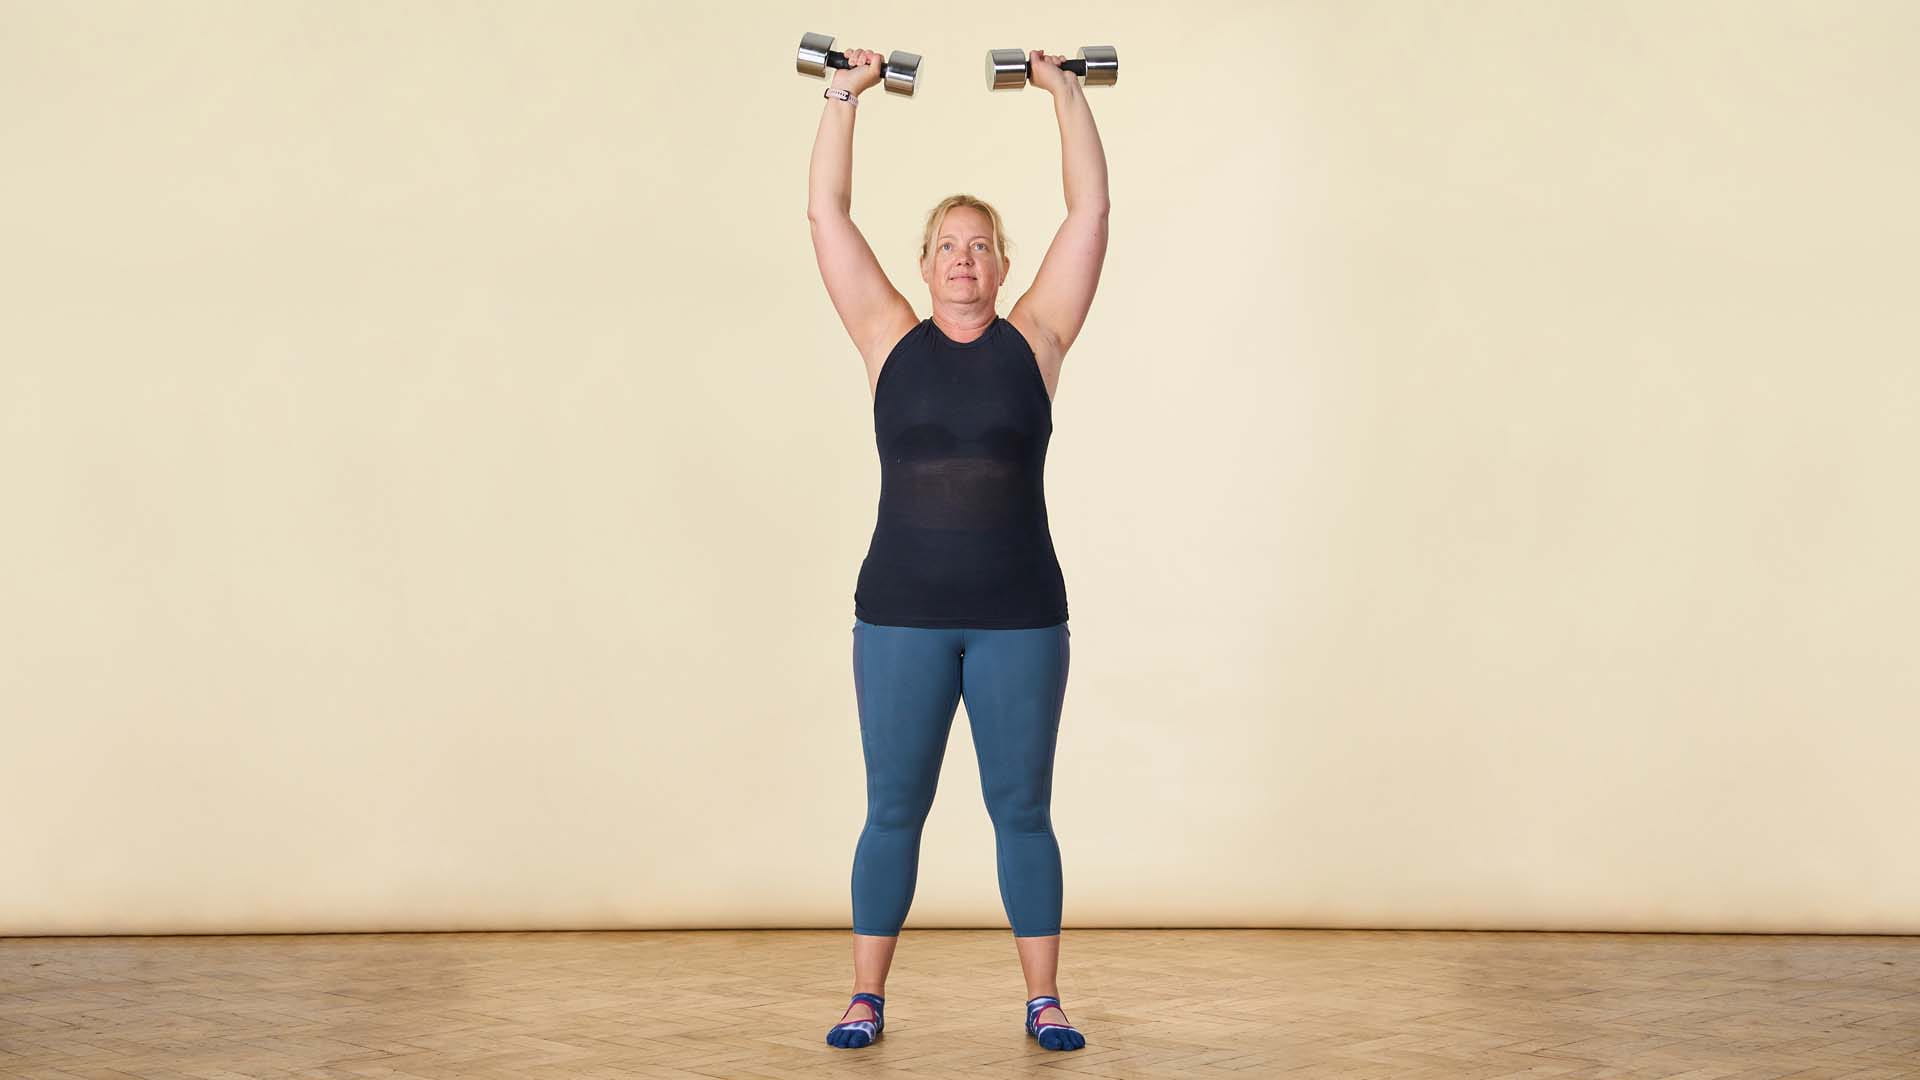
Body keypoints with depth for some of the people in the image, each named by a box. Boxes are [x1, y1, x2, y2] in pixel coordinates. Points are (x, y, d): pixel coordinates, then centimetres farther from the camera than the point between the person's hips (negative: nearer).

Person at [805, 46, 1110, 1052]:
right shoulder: (891, 340, 4)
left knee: (1022, 811, 7)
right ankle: (867, 997, 17)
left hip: (1020, 617, 0)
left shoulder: (1033, 339, 5)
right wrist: (847, 94, 3)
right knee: (892, 810, 7)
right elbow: (827, 212, 3)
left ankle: (1043, 1000, 17)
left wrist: (1065, 91, 3)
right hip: (901, 614, 0)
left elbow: (1091, 212, 3)